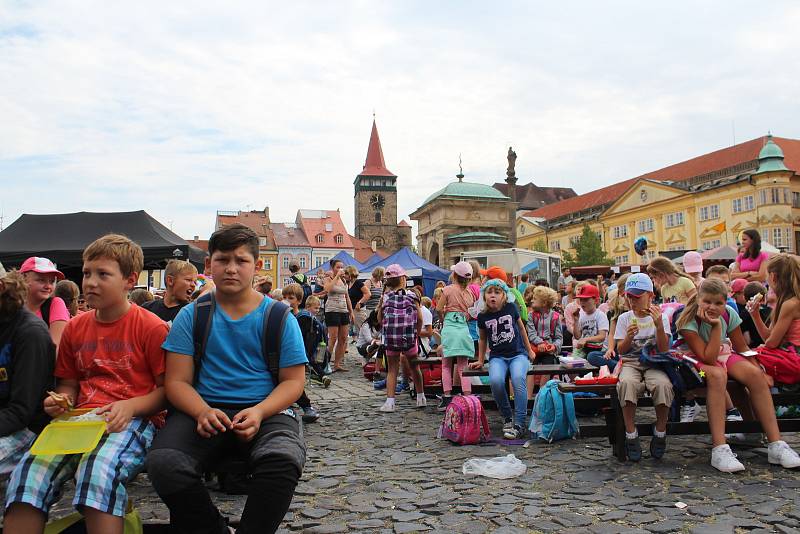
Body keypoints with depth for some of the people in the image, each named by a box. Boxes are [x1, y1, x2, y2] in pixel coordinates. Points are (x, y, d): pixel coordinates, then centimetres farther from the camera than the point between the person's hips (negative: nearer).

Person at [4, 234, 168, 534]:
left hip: (135, 419, -5)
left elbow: (167, 389, -1)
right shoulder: (75, 328, 16)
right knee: (30, 467, -23)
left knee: (99, 467, -35)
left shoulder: (151, 327, -2)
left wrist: (130, 407, -16)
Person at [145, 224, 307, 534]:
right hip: (204, 409, 2)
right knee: (163, 462, -29)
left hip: (266, 409, -1)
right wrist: (203, 411, -19)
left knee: (283, 459, -34)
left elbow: (293, 381, 3)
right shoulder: (191, 316, 8)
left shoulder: (279, 317, 6)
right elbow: (178, 381, 3)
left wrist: (259, 412, -17)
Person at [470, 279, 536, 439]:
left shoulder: (511, 308, -1)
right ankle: (507, 417, -6)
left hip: (518, 354, -1)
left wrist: (529, 350, 19)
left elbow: (521, 327, 14)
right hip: (497, 356, 1)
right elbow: (483, 339, 17)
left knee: (518, 379, -31)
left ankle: (519, 424, -24)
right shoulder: (483, 316, 2)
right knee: (495, 381, -30)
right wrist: (480, 361, 20)